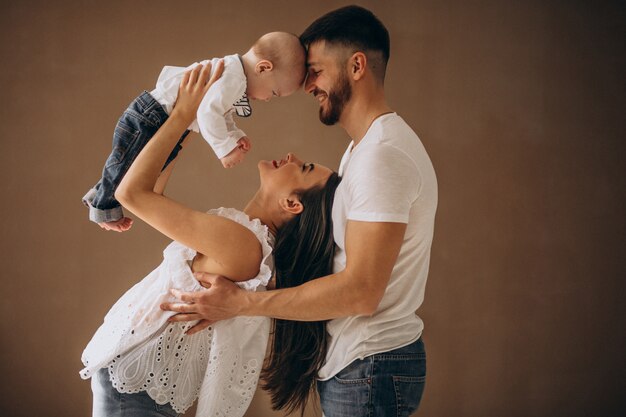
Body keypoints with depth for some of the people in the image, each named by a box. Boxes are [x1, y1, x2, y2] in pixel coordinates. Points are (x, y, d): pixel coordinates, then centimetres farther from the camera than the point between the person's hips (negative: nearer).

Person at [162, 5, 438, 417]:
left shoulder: (383, 154, -21)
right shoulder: (363, 147, 14)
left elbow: (360, 292, -26)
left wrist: (239, 302, -23)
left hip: (370, 371, -10)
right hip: (356, 362, 10)